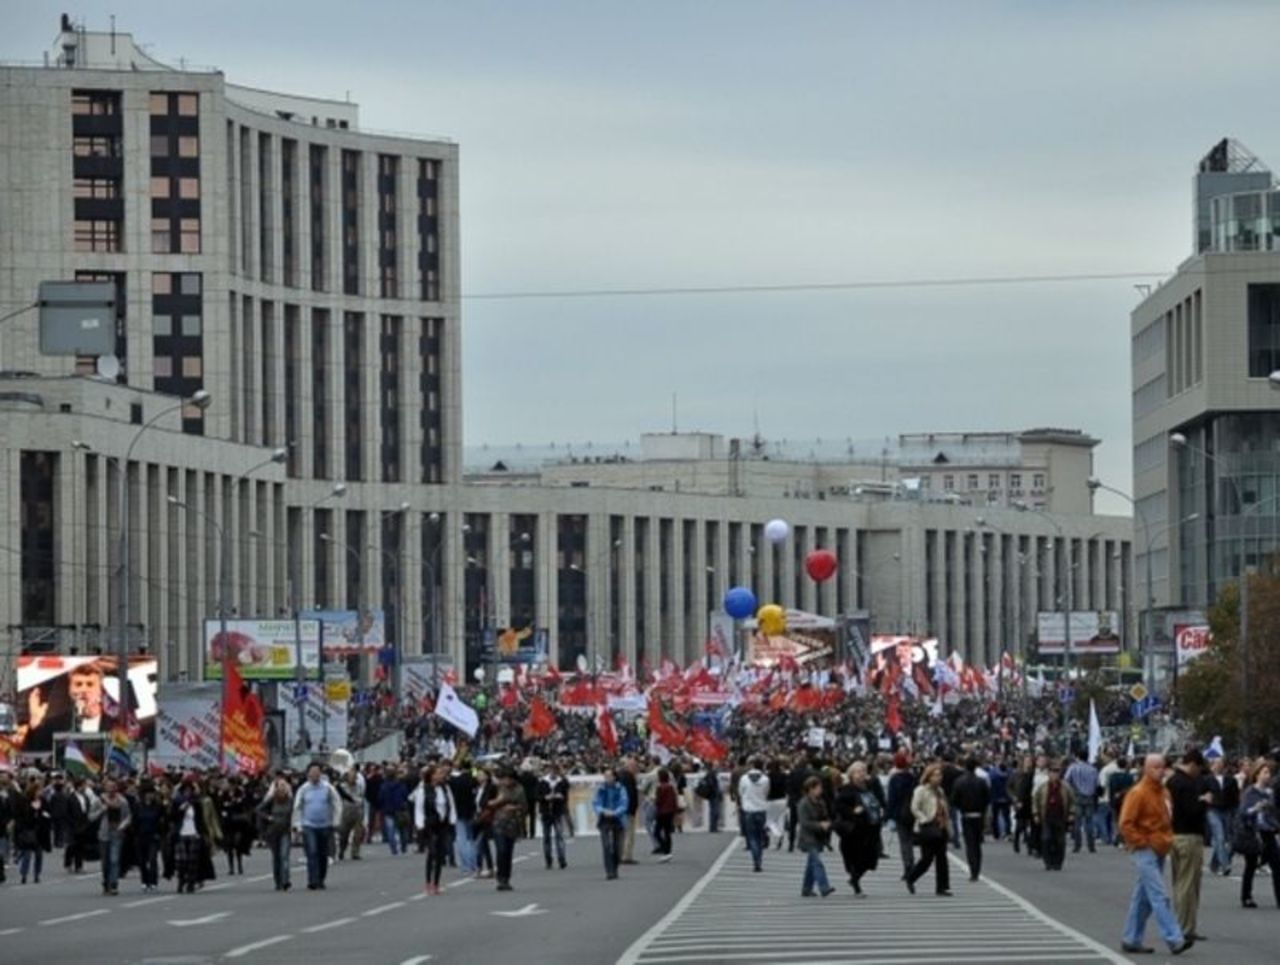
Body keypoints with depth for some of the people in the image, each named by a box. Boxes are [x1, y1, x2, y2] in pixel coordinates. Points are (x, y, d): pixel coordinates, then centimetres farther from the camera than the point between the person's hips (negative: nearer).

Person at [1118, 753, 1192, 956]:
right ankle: (1174, 940, -19)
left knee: (1143, 898, 12)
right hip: (1145, 853, -9)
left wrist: (1168, 840, 15)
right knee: (1159, 896, -13)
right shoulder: (1138, 793, -11)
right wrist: (1144, 843, -16)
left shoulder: (1163, 792, 14)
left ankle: (1131, 941, 18)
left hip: (1159, 852, 9)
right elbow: (1126, 824, -16)